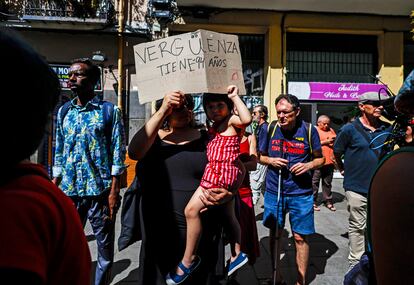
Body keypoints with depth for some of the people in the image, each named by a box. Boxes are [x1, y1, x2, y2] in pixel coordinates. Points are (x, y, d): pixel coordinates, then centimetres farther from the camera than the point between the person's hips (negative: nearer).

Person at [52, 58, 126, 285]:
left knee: (105, 246, 9)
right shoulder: (63, 111, 10)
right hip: (69, 191, 4)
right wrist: (55, 184, 8)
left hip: (100, 191, -4)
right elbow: (59, 151, 14)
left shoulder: (110, 111, -4)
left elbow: (118, 152, -7)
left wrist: (114, 191, -12)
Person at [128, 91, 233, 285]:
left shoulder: (206, 139, 3)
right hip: (159, 233, 0)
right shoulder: (152, 138, 5)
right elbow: (134, 152, -17)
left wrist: (229, 192, -14)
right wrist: (162, 112, -20)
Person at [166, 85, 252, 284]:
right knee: (228, 215, 20)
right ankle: (237, 255, 37)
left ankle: (188, 260, -3)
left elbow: (247, 119, -29)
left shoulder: (231, 121, -9)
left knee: (192, 209, -14)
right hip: (225, 173, 11)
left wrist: (234, 96, -21)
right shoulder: (213, 126, 18)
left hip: (222, 172, -10)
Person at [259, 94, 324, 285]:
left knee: (300, 237, 6)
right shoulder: (270, 129, -2)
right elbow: (261, 156, 9)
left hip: (301, 193, -2)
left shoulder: (309, 130, -6)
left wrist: (308, 165, -15)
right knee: (274, 234, 14)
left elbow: (320, 158, 5)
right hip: (274, 191, 2)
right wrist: (270, 161, -12)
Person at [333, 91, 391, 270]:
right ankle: (355, 261, 22)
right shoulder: (350, 129, -8)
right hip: (356, 188, -4)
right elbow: (337, 153, 1)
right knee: (357, 226, 7)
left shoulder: (387, 129, 4)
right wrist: (344, 171, 3)